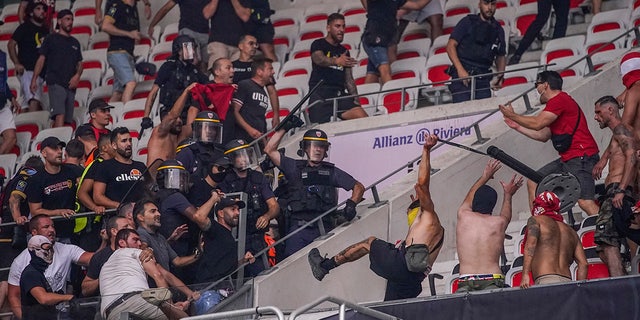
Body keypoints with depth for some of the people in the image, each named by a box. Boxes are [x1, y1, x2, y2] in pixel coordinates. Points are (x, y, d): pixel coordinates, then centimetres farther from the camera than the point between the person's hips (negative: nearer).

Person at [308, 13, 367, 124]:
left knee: (363, 117, -18)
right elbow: (319, 59, -17)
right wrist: (336, 61, -37)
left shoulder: (344, 52, 24)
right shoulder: (318, 45, 7)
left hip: (340, 94, 5)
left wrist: (356, 100, 7)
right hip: (319, 94, -5)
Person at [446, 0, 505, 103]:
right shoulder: (468, 22, 5)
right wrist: (460, 70, -14)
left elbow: (500, 56, 26)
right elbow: (451, 45, -1)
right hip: (462, 75, -4)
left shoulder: (498, 30, 18)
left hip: (483, 80, 4)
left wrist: (500, 75, 6)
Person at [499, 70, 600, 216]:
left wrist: (512, 115, -4)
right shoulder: (557, 102, 23)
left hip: (581, 158, -11)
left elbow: (537, 124, -17)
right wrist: (518, 127, 26)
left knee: (585, 202, -21)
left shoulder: (559, 100, -11)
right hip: (568, 159, 11)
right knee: (533, 183, 12)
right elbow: (543, 136, 25)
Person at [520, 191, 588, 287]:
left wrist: (525, 275, -14)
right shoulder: (571, 231, 30)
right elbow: (583, 263, 20)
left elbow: (531, 243, -4)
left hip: (545, 281, -6)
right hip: (567, 281, 6)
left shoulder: (535, 220, 16)